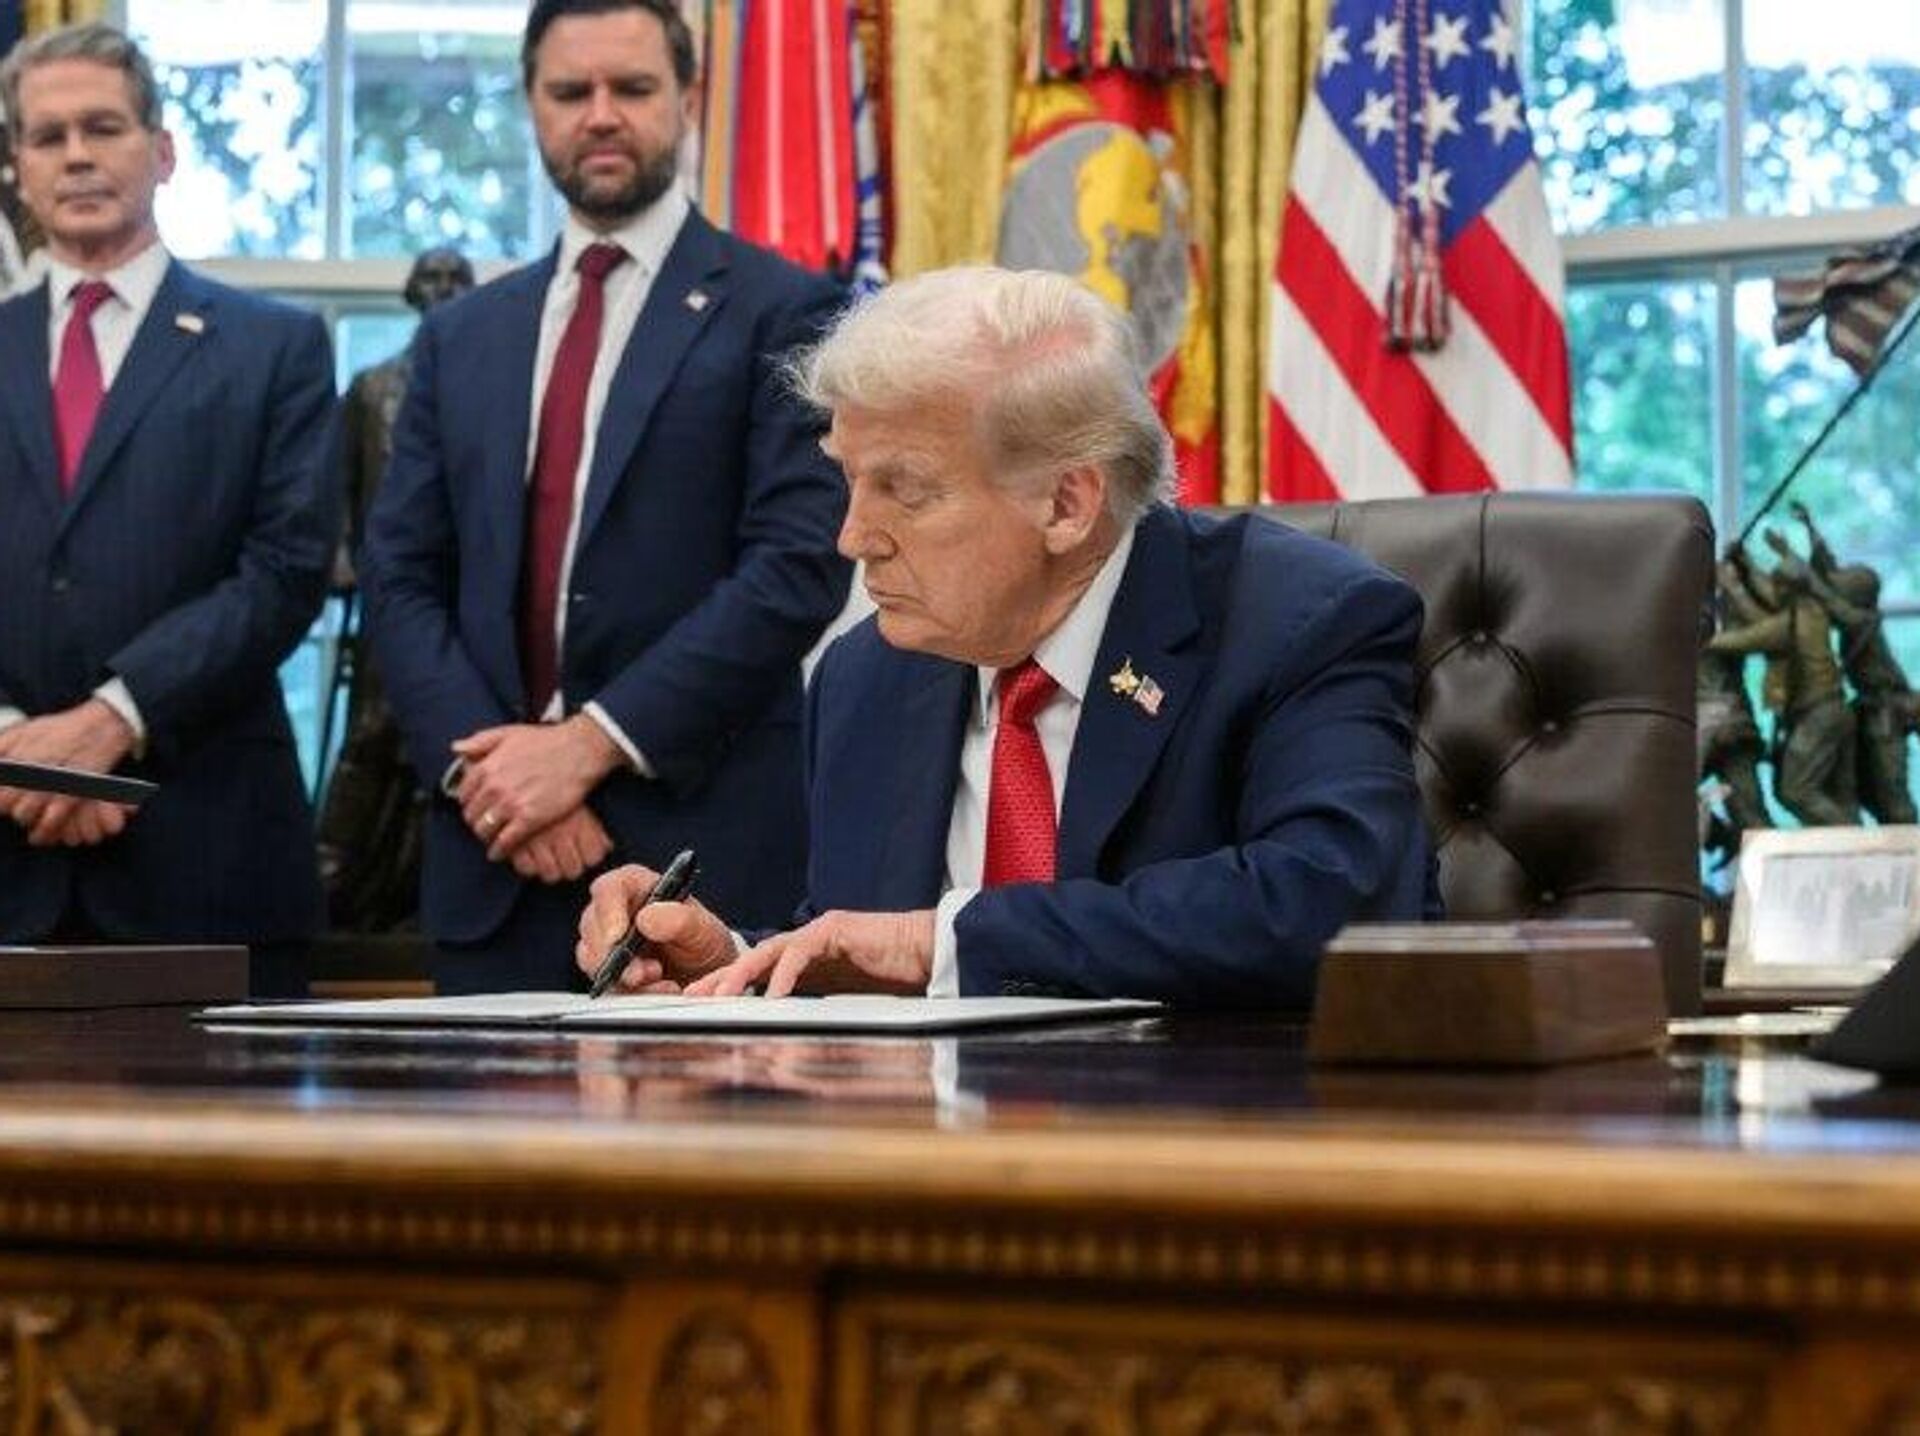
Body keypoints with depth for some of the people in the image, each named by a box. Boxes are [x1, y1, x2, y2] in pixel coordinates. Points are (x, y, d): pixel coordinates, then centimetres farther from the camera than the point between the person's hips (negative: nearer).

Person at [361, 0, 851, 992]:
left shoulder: (783, 314, 0)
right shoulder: (461, 337, 16)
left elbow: (799, 567, -10)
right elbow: (398, 578, 10)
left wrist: (590, 745, -14)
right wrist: (483, 762, -7)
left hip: (703, 849, -4)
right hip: (492, 862, 4)